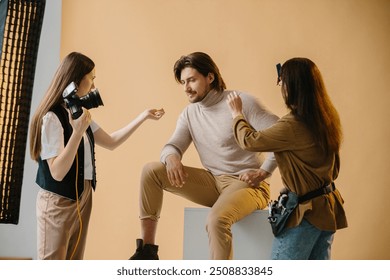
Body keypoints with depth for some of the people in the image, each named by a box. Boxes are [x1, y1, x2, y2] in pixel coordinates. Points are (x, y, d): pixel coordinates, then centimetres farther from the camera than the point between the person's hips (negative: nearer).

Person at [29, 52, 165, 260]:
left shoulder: (78, 113, 8)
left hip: (82, 198, 8)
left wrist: (143, 117, 14)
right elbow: (57, 172, -23)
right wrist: (78, 132, -32)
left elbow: (111, 142, 16)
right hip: (58, 202, -8)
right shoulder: (52, 118, -18)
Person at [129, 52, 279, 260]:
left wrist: (263, 172, -19)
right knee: (151, 170, -6)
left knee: (217, 219, -37)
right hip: (213, 182, 6)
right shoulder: (189, 114, 9)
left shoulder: (242, 102, -10)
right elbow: (172, 146, 2)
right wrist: (171, 157, -22)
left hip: (246, 184, -6)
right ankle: (147, 250, -4)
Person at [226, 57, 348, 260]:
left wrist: (237, 114, 6)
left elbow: (249, 141, -13)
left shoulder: (293, 125, -24)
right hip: (327, 207, 9)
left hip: (305, 211, -8)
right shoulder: (326, 118, 2)